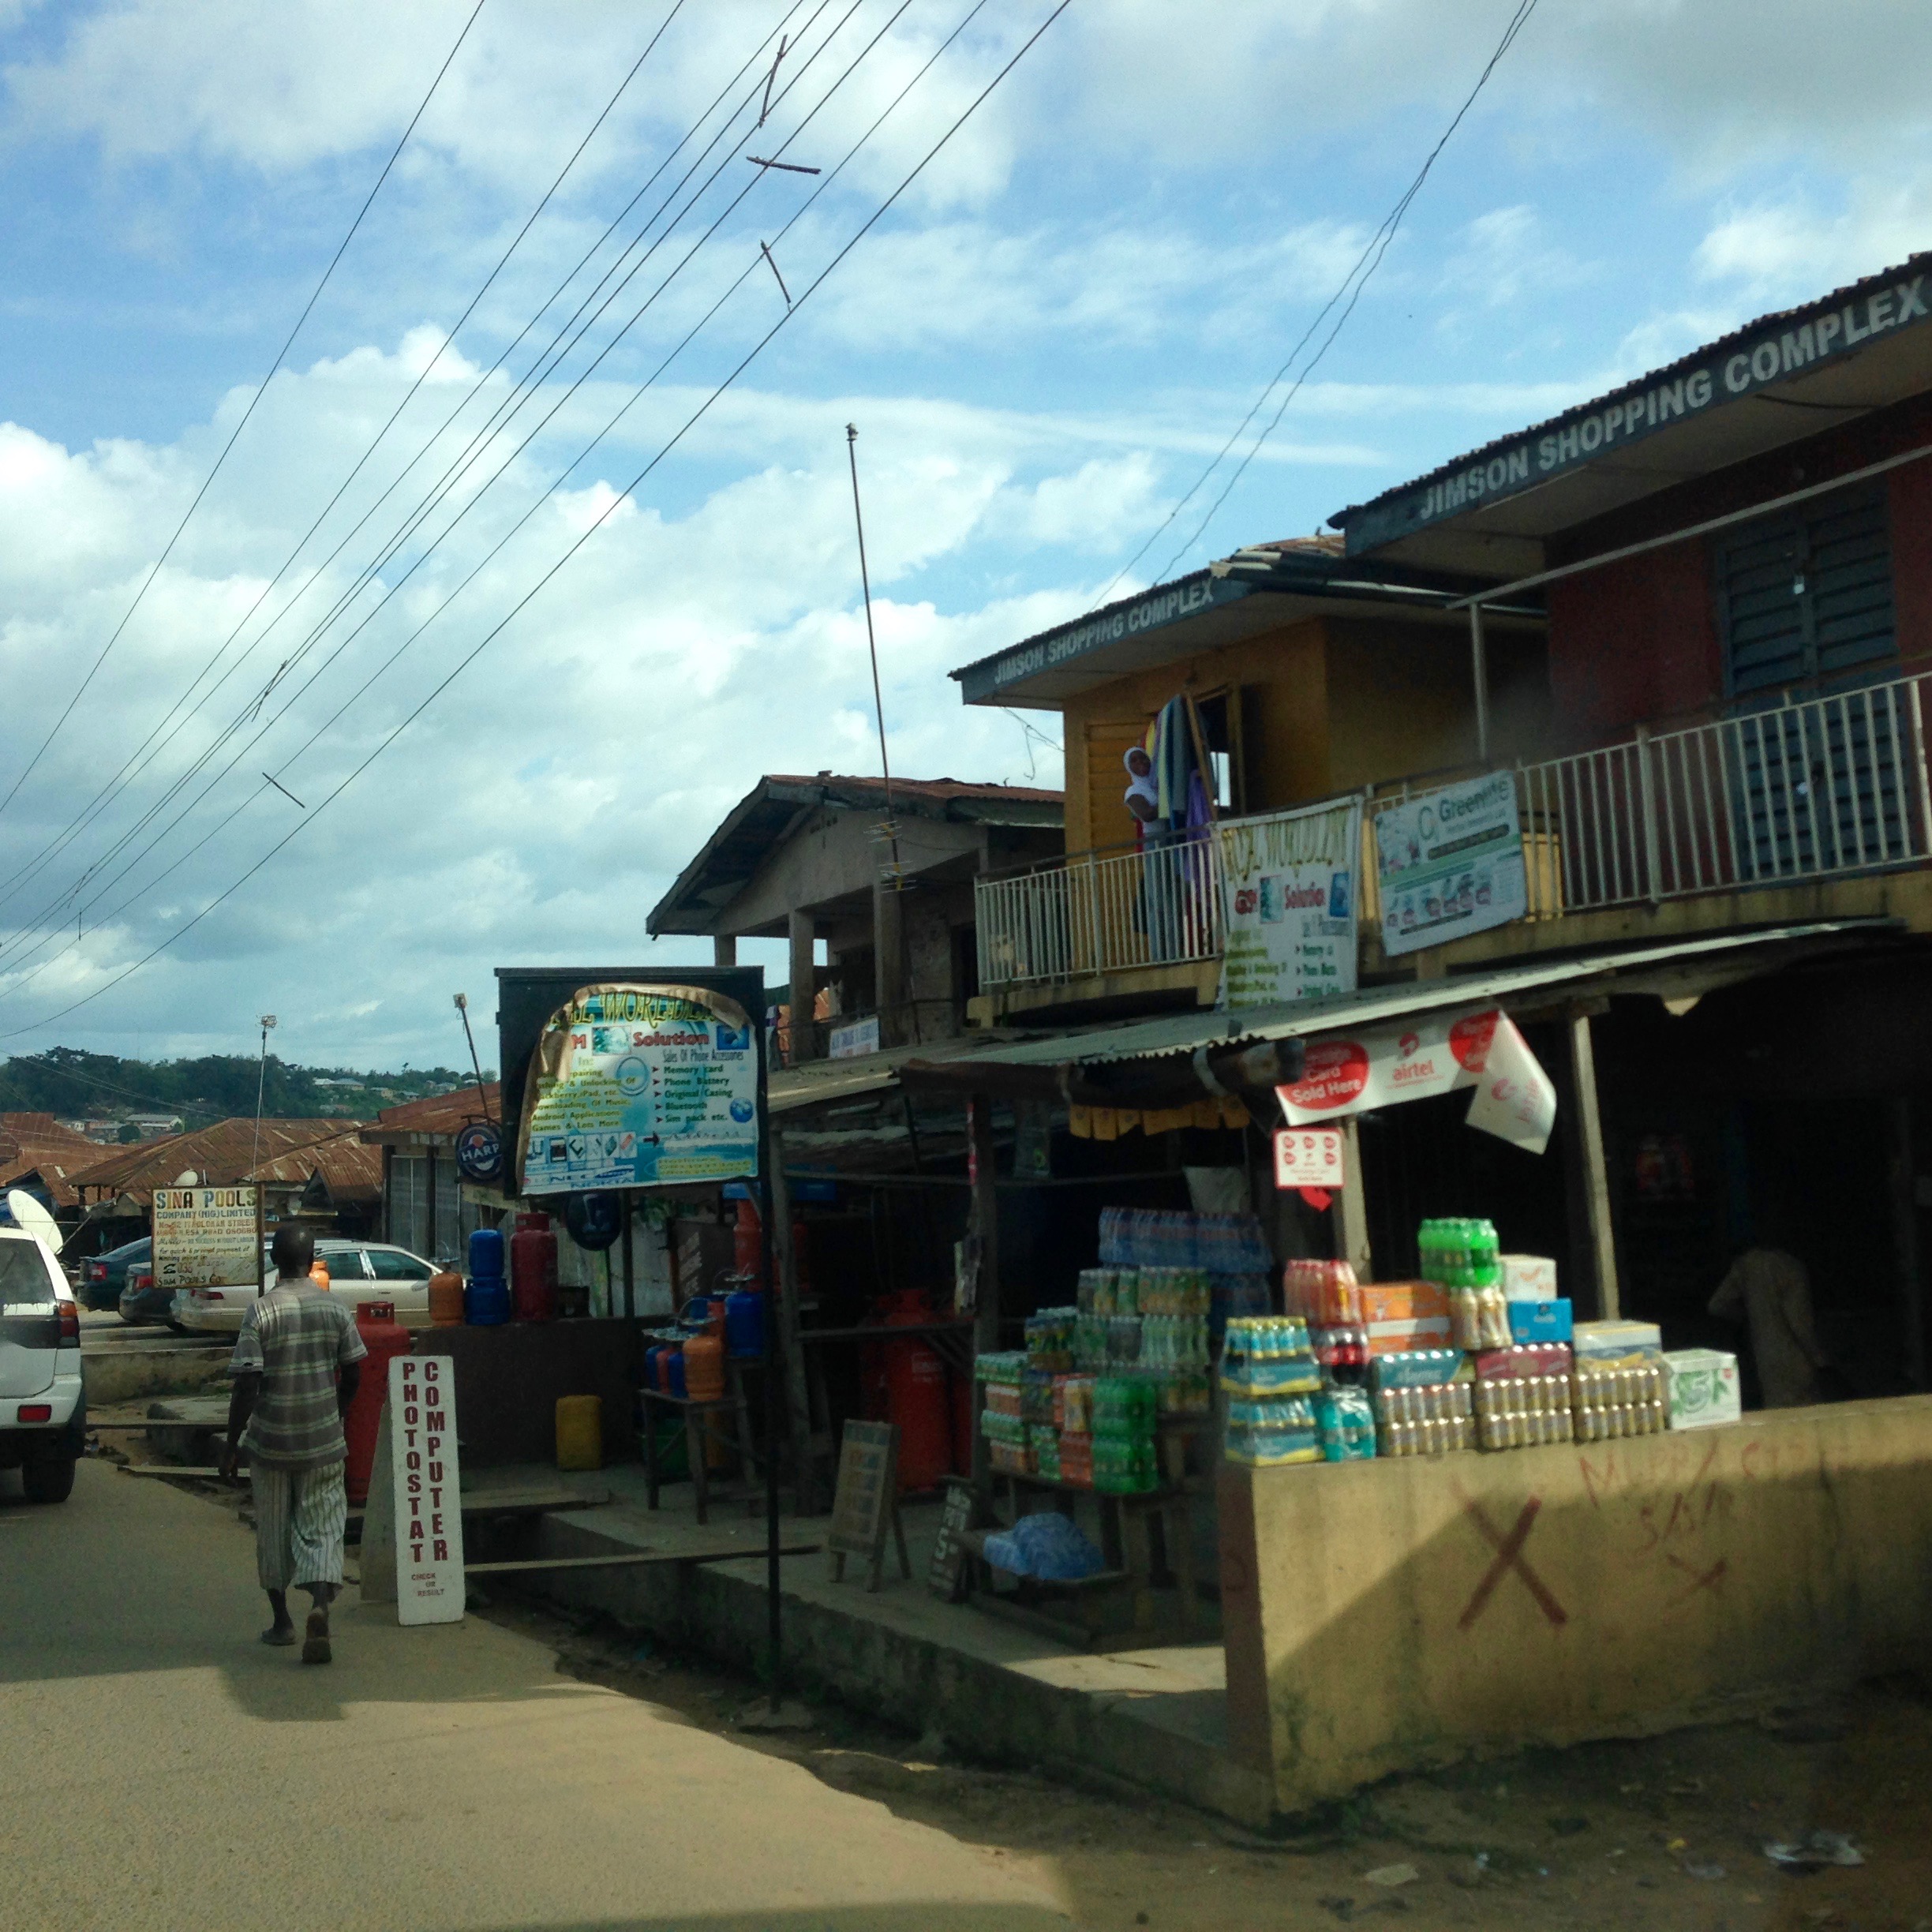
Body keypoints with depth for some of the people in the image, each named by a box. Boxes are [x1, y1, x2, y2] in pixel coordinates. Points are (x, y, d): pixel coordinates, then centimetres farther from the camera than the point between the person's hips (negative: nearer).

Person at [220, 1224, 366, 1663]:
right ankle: (320, 1604, -18)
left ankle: (282, 1620, 26)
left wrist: (231, 1445, -5)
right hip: (324, 1443, 1)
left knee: (273, 1531, 14)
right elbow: (352, 1375, 4)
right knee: (322, 1526, 5)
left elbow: (246, 1386, -13)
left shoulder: (261, 1310, -11)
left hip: (270, 1441, -1)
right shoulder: (336, 1308, -2)